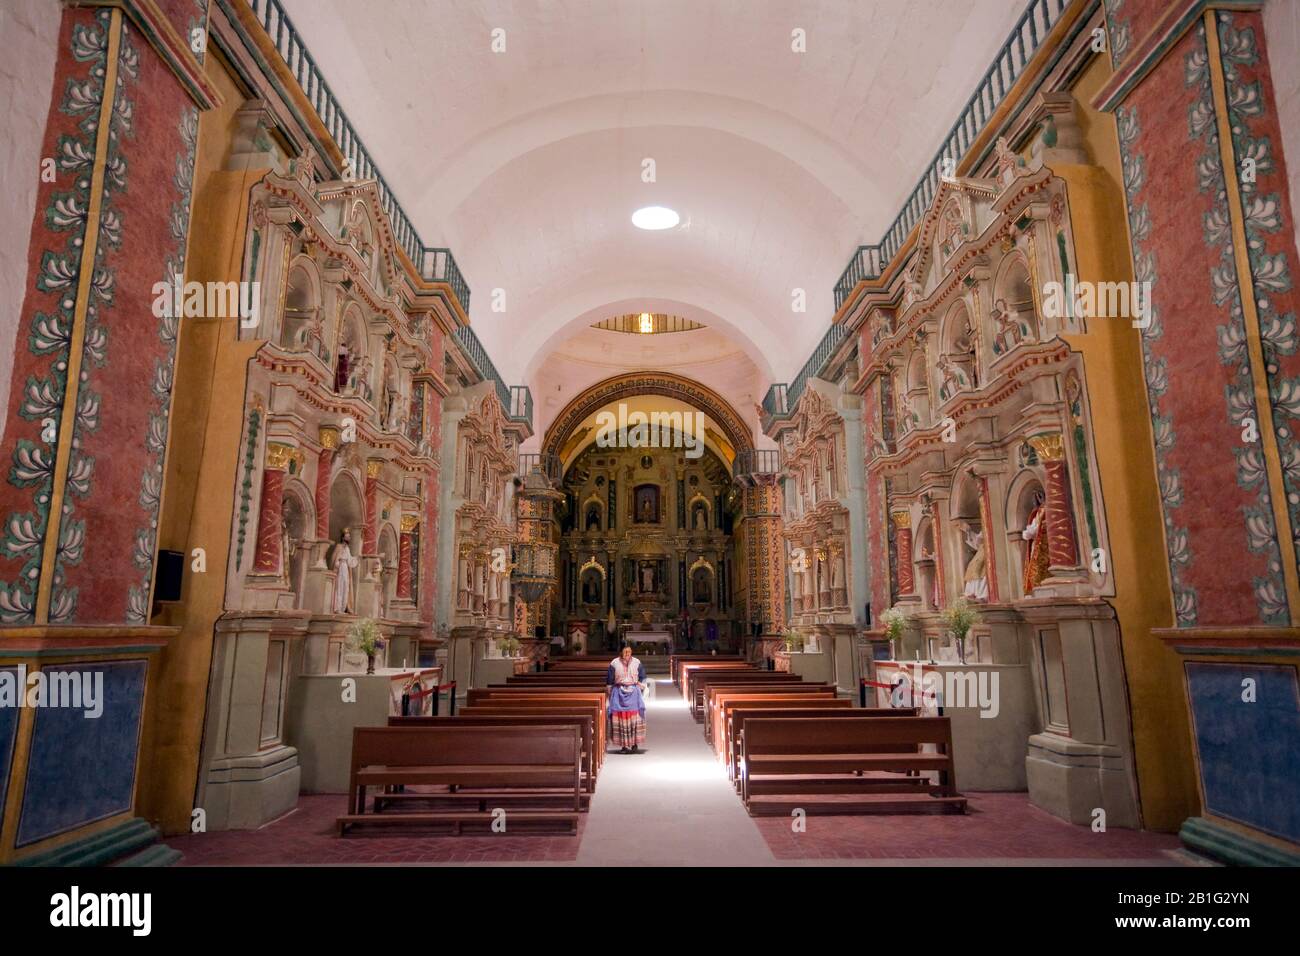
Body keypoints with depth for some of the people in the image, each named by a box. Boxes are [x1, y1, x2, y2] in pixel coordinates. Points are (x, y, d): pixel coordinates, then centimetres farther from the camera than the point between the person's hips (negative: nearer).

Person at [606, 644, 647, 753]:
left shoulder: (637, 663, 3)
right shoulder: (614, 664, 0)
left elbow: (642, 678, 12)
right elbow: (609, 681, 6)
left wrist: (639, 690, 5)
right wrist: (611, 694, 7)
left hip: (633, 692, 0)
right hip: (619, 693, 0)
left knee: (635, 718, -8)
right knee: (621, 719, -4)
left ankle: (634, 744, 0)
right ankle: (624, 745, 1)